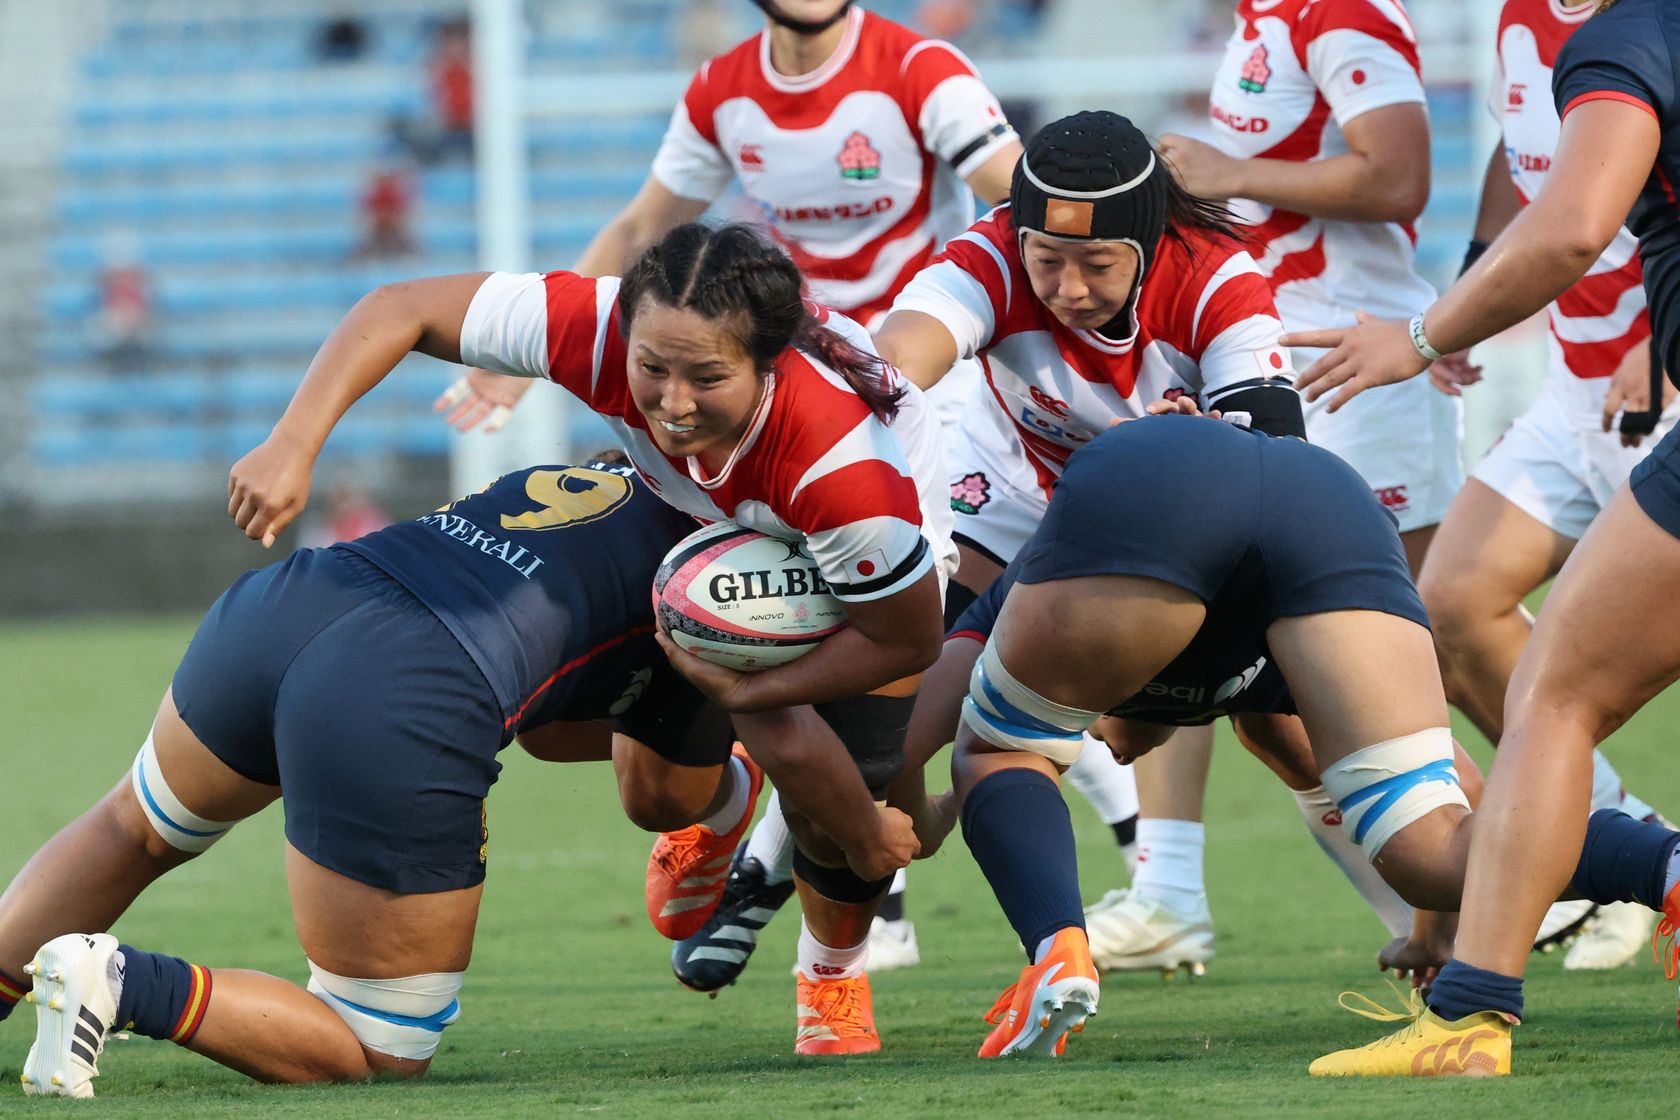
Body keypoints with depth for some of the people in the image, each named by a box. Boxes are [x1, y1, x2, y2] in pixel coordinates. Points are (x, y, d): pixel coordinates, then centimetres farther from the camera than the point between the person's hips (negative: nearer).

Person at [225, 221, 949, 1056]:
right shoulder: (595, 330, -42)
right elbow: (399, 311, -29)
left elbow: (908, 642, -29)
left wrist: (745, 692, -29)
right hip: (698, 512, 4)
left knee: (831, 806, -11)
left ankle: (834, 978, 25)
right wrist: (293, 447, -39)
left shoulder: (844, 464, -48)